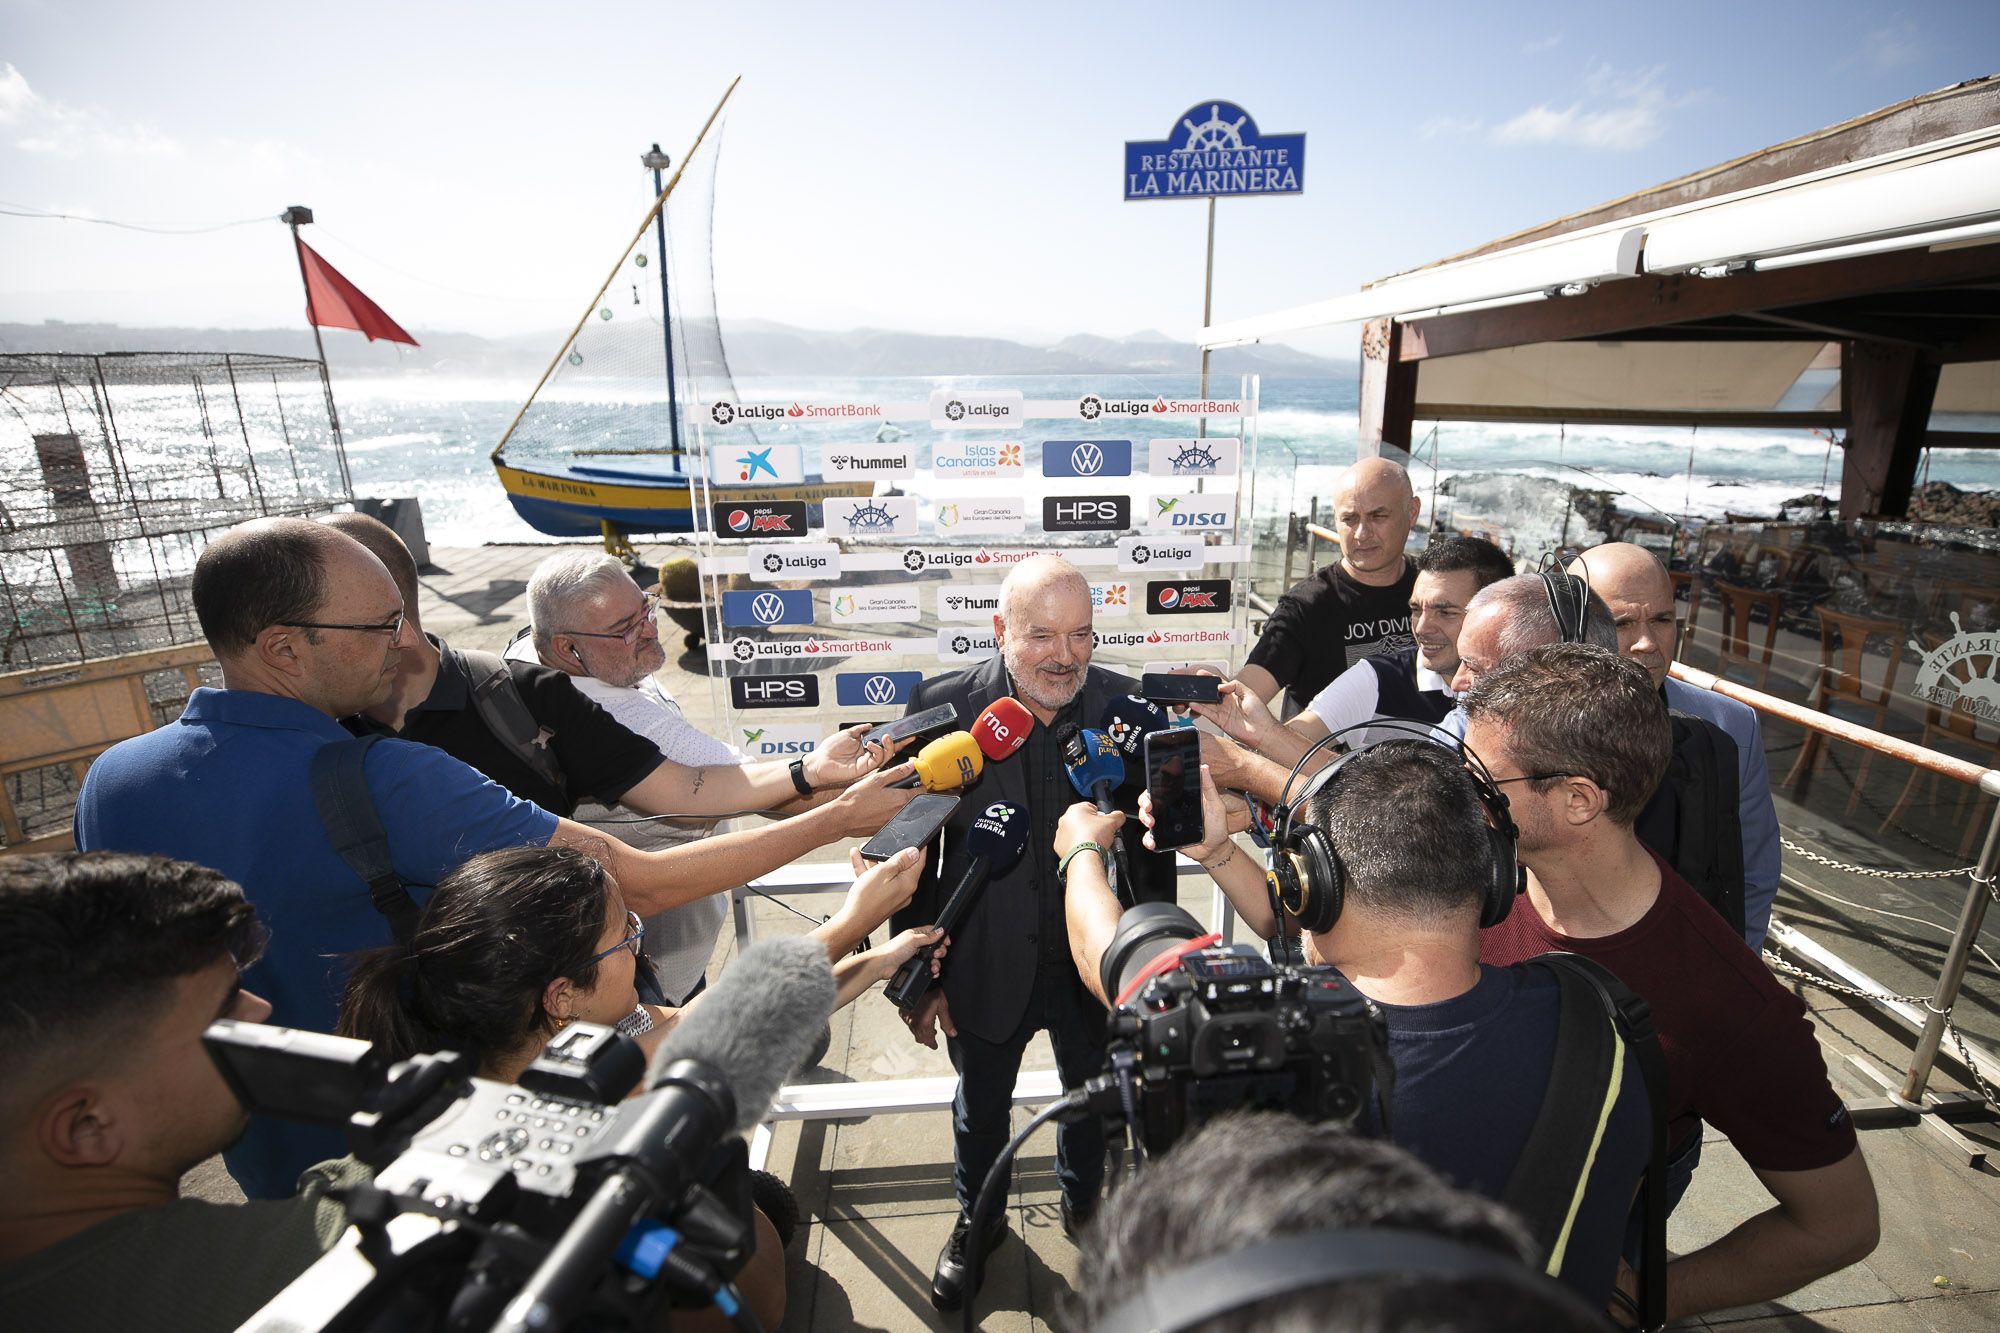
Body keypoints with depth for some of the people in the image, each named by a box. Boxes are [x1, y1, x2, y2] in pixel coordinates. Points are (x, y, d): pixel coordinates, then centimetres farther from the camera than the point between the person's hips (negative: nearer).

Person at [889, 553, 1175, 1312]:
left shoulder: (1128, 704, -15)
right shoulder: (943, 707, -20)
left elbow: (1154, 841, -4)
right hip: (988, 966, -1)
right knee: (980, 1110, 26)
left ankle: (1086, 1207, 61)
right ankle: (977, 1223, 57)